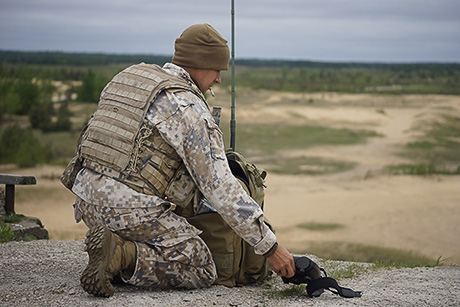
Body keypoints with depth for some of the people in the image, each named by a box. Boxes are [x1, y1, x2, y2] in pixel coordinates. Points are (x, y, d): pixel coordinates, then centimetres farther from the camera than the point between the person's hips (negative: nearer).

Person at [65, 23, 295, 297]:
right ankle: (122, 256, -15)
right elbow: (221, 190, -13)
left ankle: (114, 246, 4)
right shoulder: (190, 109, -10)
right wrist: (270, 247, -9)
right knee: (202, 271, 1)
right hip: (132, 211, -8)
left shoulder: (127, 78, 14)